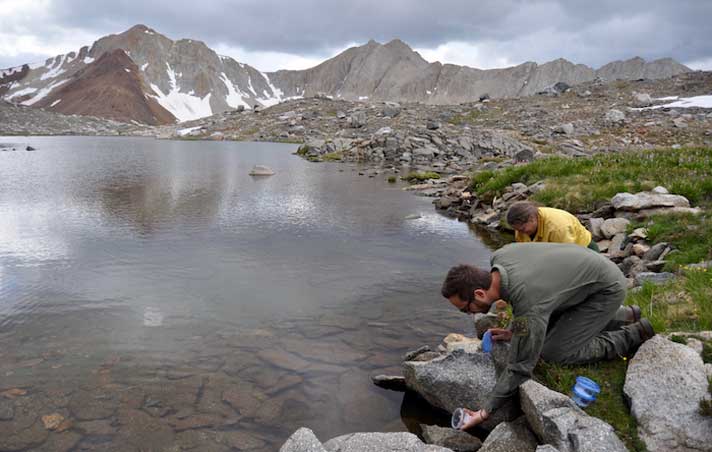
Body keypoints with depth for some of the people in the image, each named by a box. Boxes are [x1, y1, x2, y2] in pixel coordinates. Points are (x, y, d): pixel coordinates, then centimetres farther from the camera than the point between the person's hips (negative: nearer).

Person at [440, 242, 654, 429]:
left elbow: (520, 367, -28)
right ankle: (624, 316, 25)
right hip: (587, 273, 8)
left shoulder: (529, 309, -36)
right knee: (544, 328, 15)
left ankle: (635, 334, 6)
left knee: (554, 352, -9)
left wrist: (485, 411, -22)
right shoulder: (499, 257, -15)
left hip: (606, 289, -8)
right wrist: (512, 330, -1)